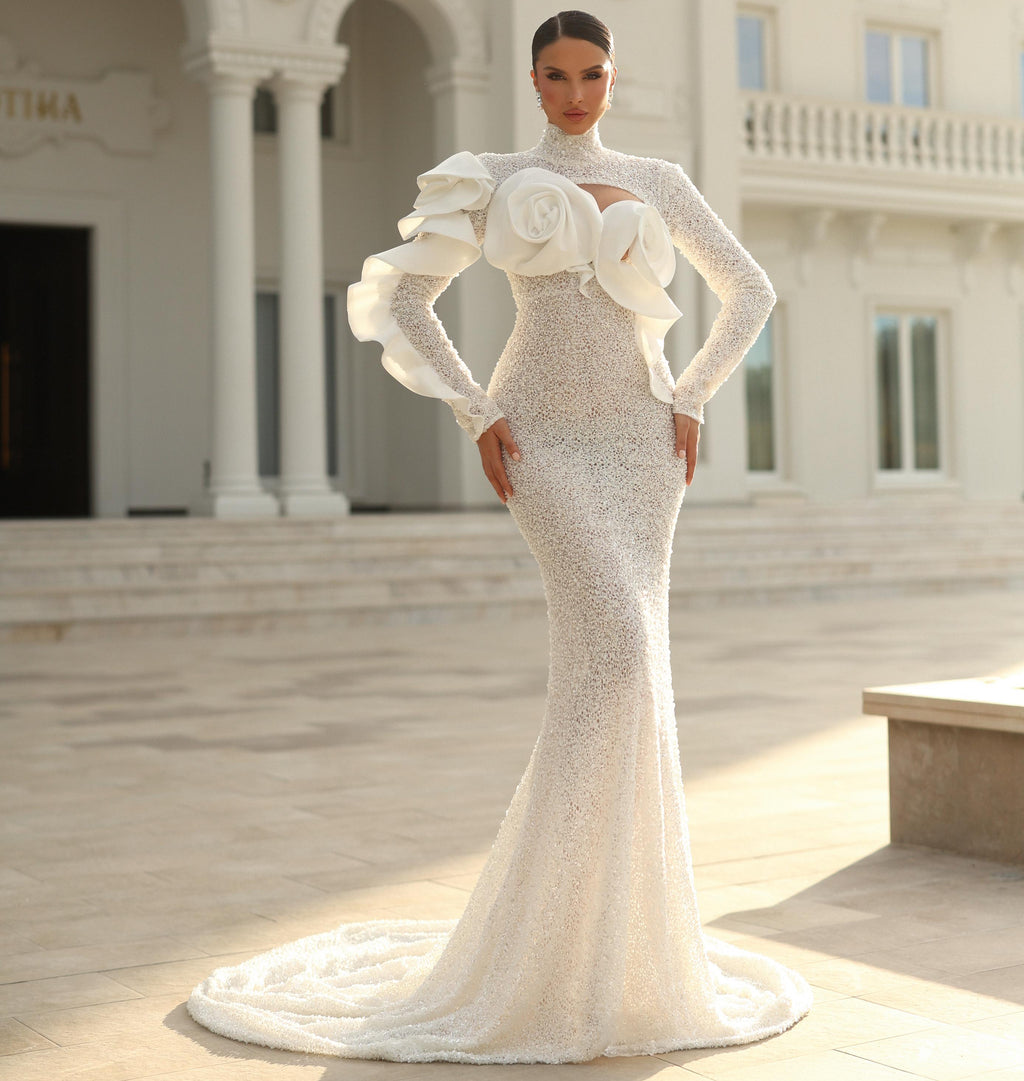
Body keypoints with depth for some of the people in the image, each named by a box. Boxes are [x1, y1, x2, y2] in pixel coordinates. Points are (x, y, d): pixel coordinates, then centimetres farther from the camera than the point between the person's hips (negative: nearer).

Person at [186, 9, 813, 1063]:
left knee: (618, 664, 0)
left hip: (640, 439, 3)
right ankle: (553, 922, -11)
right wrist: (476, 416, -4)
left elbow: (749, 289, 19)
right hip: (543, 438, -3)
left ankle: (618, 922, 13)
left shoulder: (656, 182, 15)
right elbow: (404, 299, 5)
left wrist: (691, 398, 7)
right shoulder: (494, 183, 8)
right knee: (614, 648, -21)